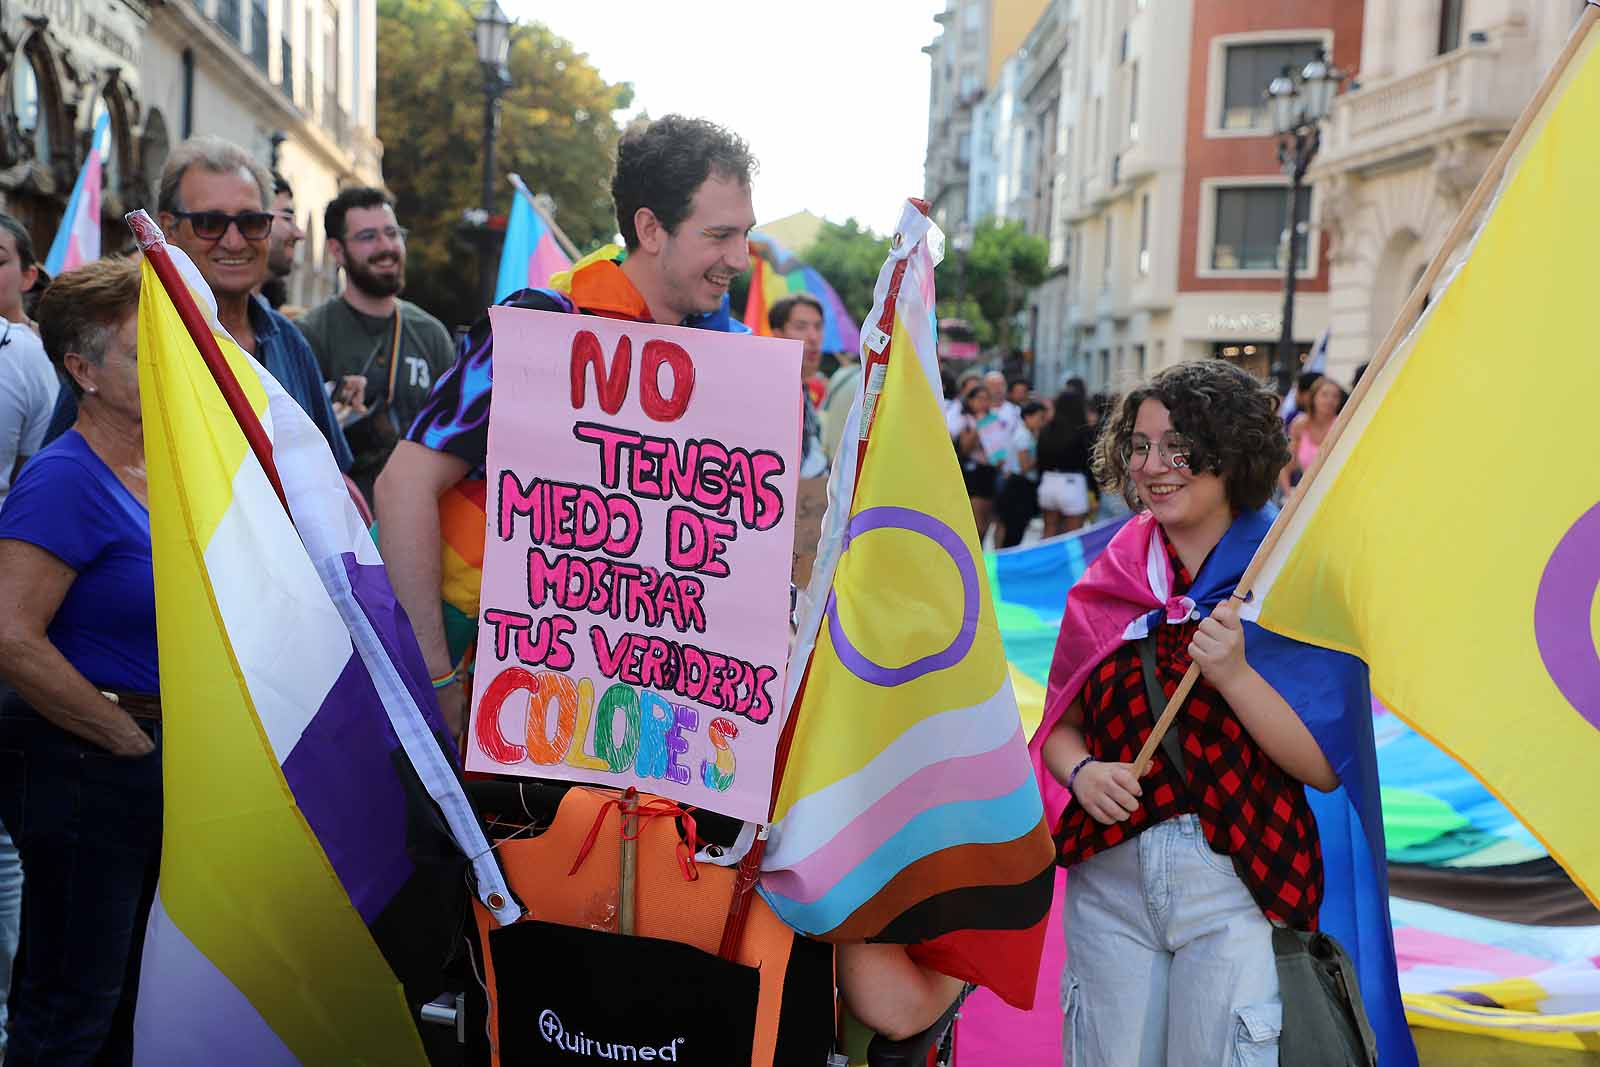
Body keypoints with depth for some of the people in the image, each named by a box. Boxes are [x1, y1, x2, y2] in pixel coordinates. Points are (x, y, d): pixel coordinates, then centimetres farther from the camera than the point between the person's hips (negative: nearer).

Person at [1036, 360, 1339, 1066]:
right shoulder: (1109, 581, 6)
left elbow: (1327, 768, -10)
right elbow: (1059, 727, 11)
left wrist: (1232, 673, -22)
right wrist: (1082, 772, -10)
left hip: (1237, 885, -3)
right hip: (1109, 880, 3)